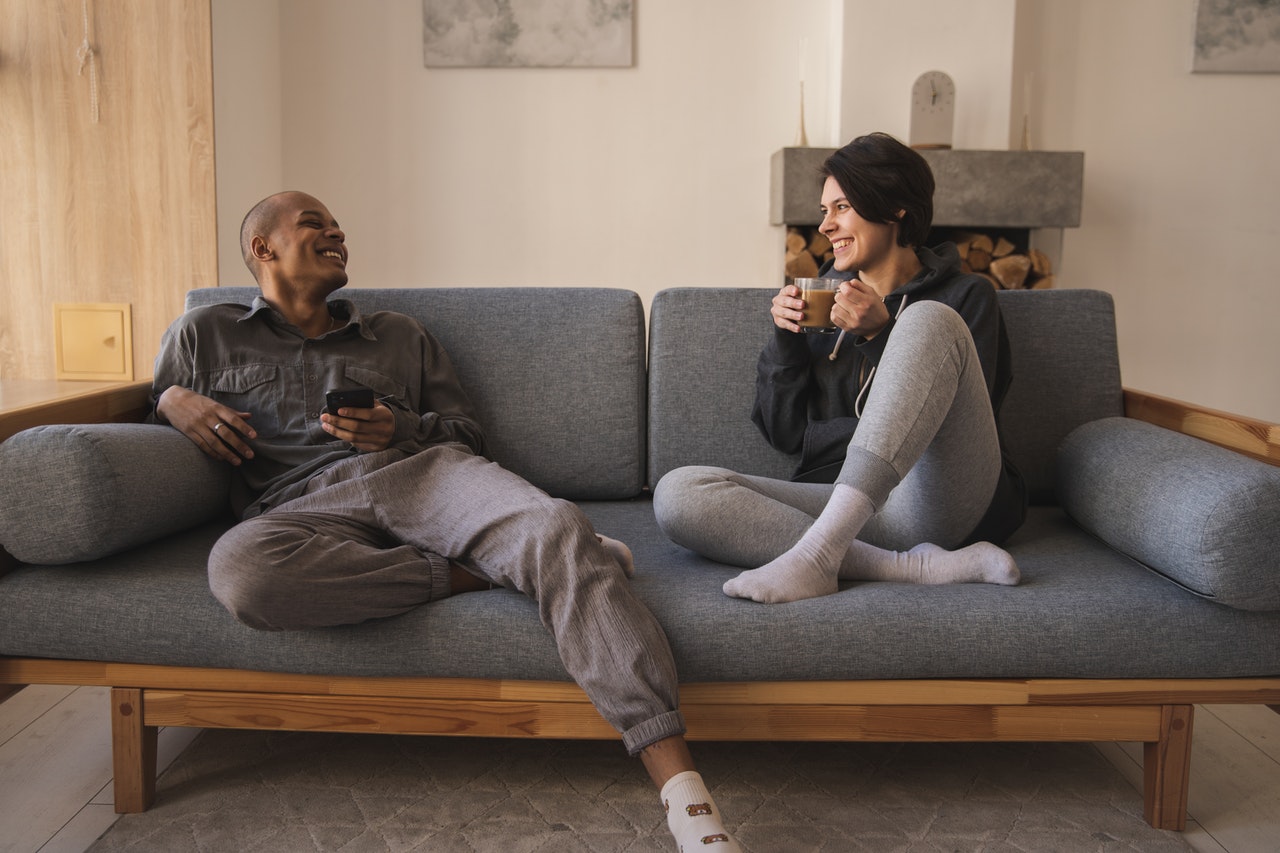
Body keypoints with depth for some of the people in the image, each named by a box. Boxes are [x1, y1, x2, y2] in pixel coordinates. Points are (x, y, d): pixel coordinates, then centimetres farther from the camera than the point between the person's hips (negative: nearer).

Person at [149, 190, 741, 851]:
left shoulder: (399, 336, 29)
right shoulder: (202, 336, 26)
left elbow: (469, 431, 25)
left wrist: (404, 430, 1)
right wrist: (171, 400, 6)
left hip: (421, 472, 2)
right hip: (305, 509, -1)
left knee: (555, 526, -33)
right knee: (239, 569, -40)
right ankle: (473, 573, -22)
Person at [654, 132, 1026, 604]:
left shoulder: (964, 295, 10)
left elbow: (962, 420, -3)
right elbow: (785, 433, 16)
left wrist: (881, 335, -10)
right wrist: (786, 339, 1)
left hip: (944, 504, -3)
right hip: (837, 502, 3)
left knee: (929, 320, -24)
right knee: (676, 493, -20)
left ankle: (818, 552, -36)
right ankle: (914, 566, -29)